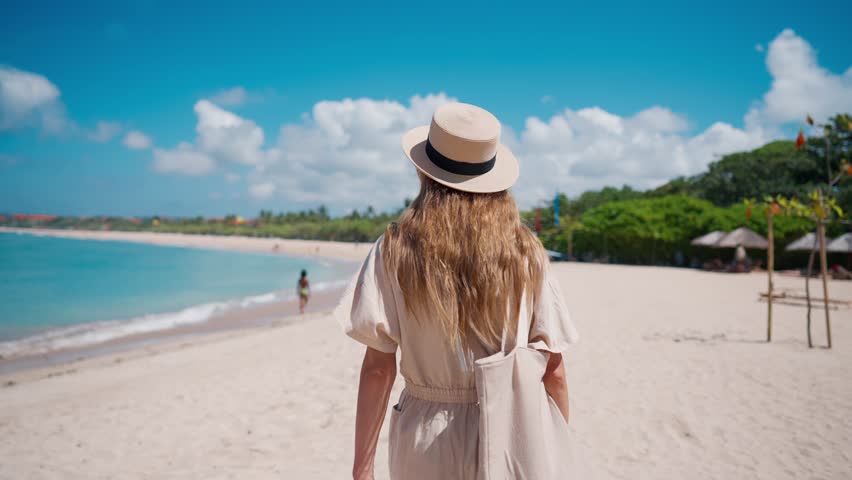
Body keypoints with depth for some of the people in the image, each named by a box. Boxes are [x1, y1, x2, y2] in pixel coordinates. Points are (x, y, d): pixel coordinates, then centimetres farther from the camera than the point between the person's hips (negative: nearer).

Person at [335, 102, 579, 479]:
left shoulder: (396, 249, -7)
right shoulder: (526, 252, -4)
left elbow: (378, 367, -9)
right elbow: (554, 369, -2)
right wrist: (560, 450, 12)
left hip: (425, 442, -1)